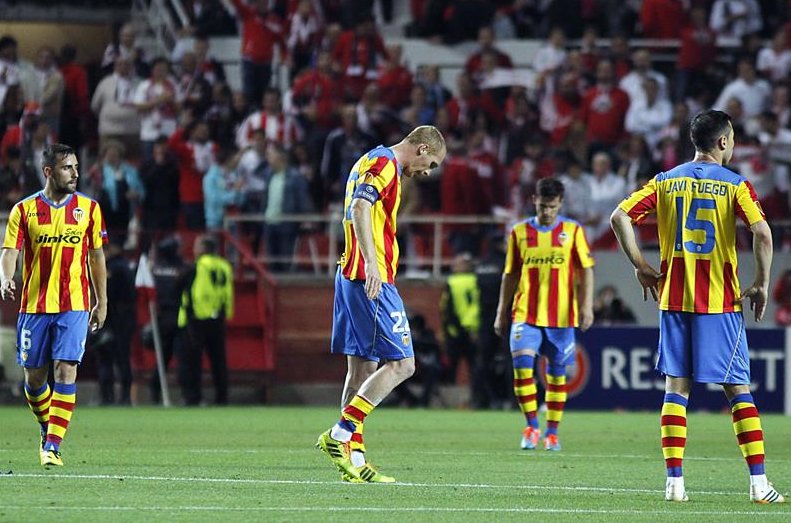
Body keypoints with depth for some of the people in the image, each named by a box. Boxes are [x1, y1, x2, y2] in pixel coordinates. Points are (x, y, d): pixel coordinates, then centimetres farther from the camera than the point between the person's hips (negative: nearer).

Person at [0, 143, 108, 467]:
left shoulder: (88, 208, 5)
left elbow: (96, 256, 12)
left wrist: (102, 301, 12)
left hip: (74, 306, -1)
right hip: (34, 305, 1)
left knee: (65, 370, -13)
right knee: (33, 376, 6)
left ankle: (53, 445, -12)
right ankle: (48, 430, 32)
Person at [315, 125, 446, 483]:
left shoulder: (372, 162, 21)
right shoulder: (385, 164, -10)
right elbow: (360, 209, -24)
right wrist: (371, 263, -33)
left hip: (351, 276, 11)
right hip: (373, 280, -11)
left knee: (363, 368, 10)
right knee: (401, 364, -10)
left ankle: (353, 456, 8)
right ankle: (340, 434, -15)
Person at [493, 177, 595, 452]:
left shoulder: (573, 230, 3)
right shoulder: (520, 232, 7)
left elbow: (585, 271, 2)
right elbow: (510, 275, 13)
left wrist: (586, 306, -9)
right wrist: (502, 313, 12)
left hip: (561, 316, 0)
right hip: (525, 314, 0)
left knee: (557, 373, 4)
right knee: (522, 363, -18)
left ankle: (552, 432, 15)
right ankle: (531, 426, -8)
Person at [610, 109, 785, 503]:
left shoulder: (666, 182, 6)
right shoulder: (734, 185, -4)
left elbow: (619, 217, 0)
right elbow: (762, 233, -17)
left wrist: (641, 267, 6)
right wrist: (761, 285, -6)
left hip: (674, 298, 3)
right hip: (720, 301, -3)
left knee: (676, 388, 5)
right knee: (738, 390, 2)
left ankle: (674, 481, -2)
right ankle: (758, 482, -2)